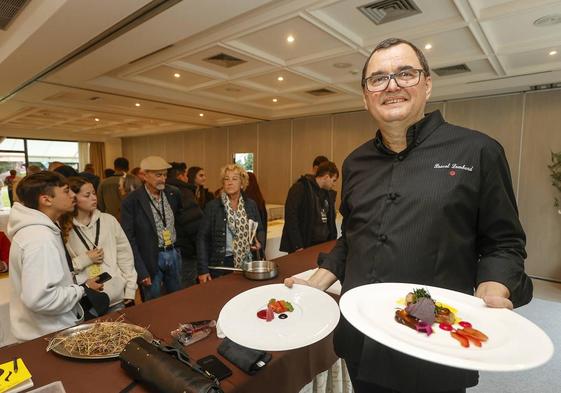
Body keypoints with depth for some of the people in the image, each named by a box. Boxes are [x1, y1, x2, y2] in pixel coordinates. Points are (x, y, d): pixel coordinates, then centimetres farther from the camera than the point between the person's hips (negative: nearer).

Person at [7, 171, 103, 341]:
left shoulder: (36, 228, 3)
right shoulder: (40, 237, -27)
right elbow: (39, 298, -32)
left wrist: (74, 283, 4)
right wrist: (82, 289, -19)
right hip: (51, 336, -9)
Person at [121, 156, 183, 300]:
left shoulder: (173, 193, 0)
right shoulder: (131, 201, -13)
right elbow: (129, 239, -11)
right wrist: (141, 272, -14)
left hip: (174, 254, 4)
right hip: (150, 260, -4)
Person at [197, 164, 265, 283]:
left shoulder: (251, 205, 3)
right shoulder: (213, 206, -6)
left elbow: (260, 230, 14)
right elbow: (202, 238, -6)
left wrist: (258, 240, -9)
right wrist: (203, 270, -10)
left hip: (247, 262, 3)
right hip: (221, 263, -3)